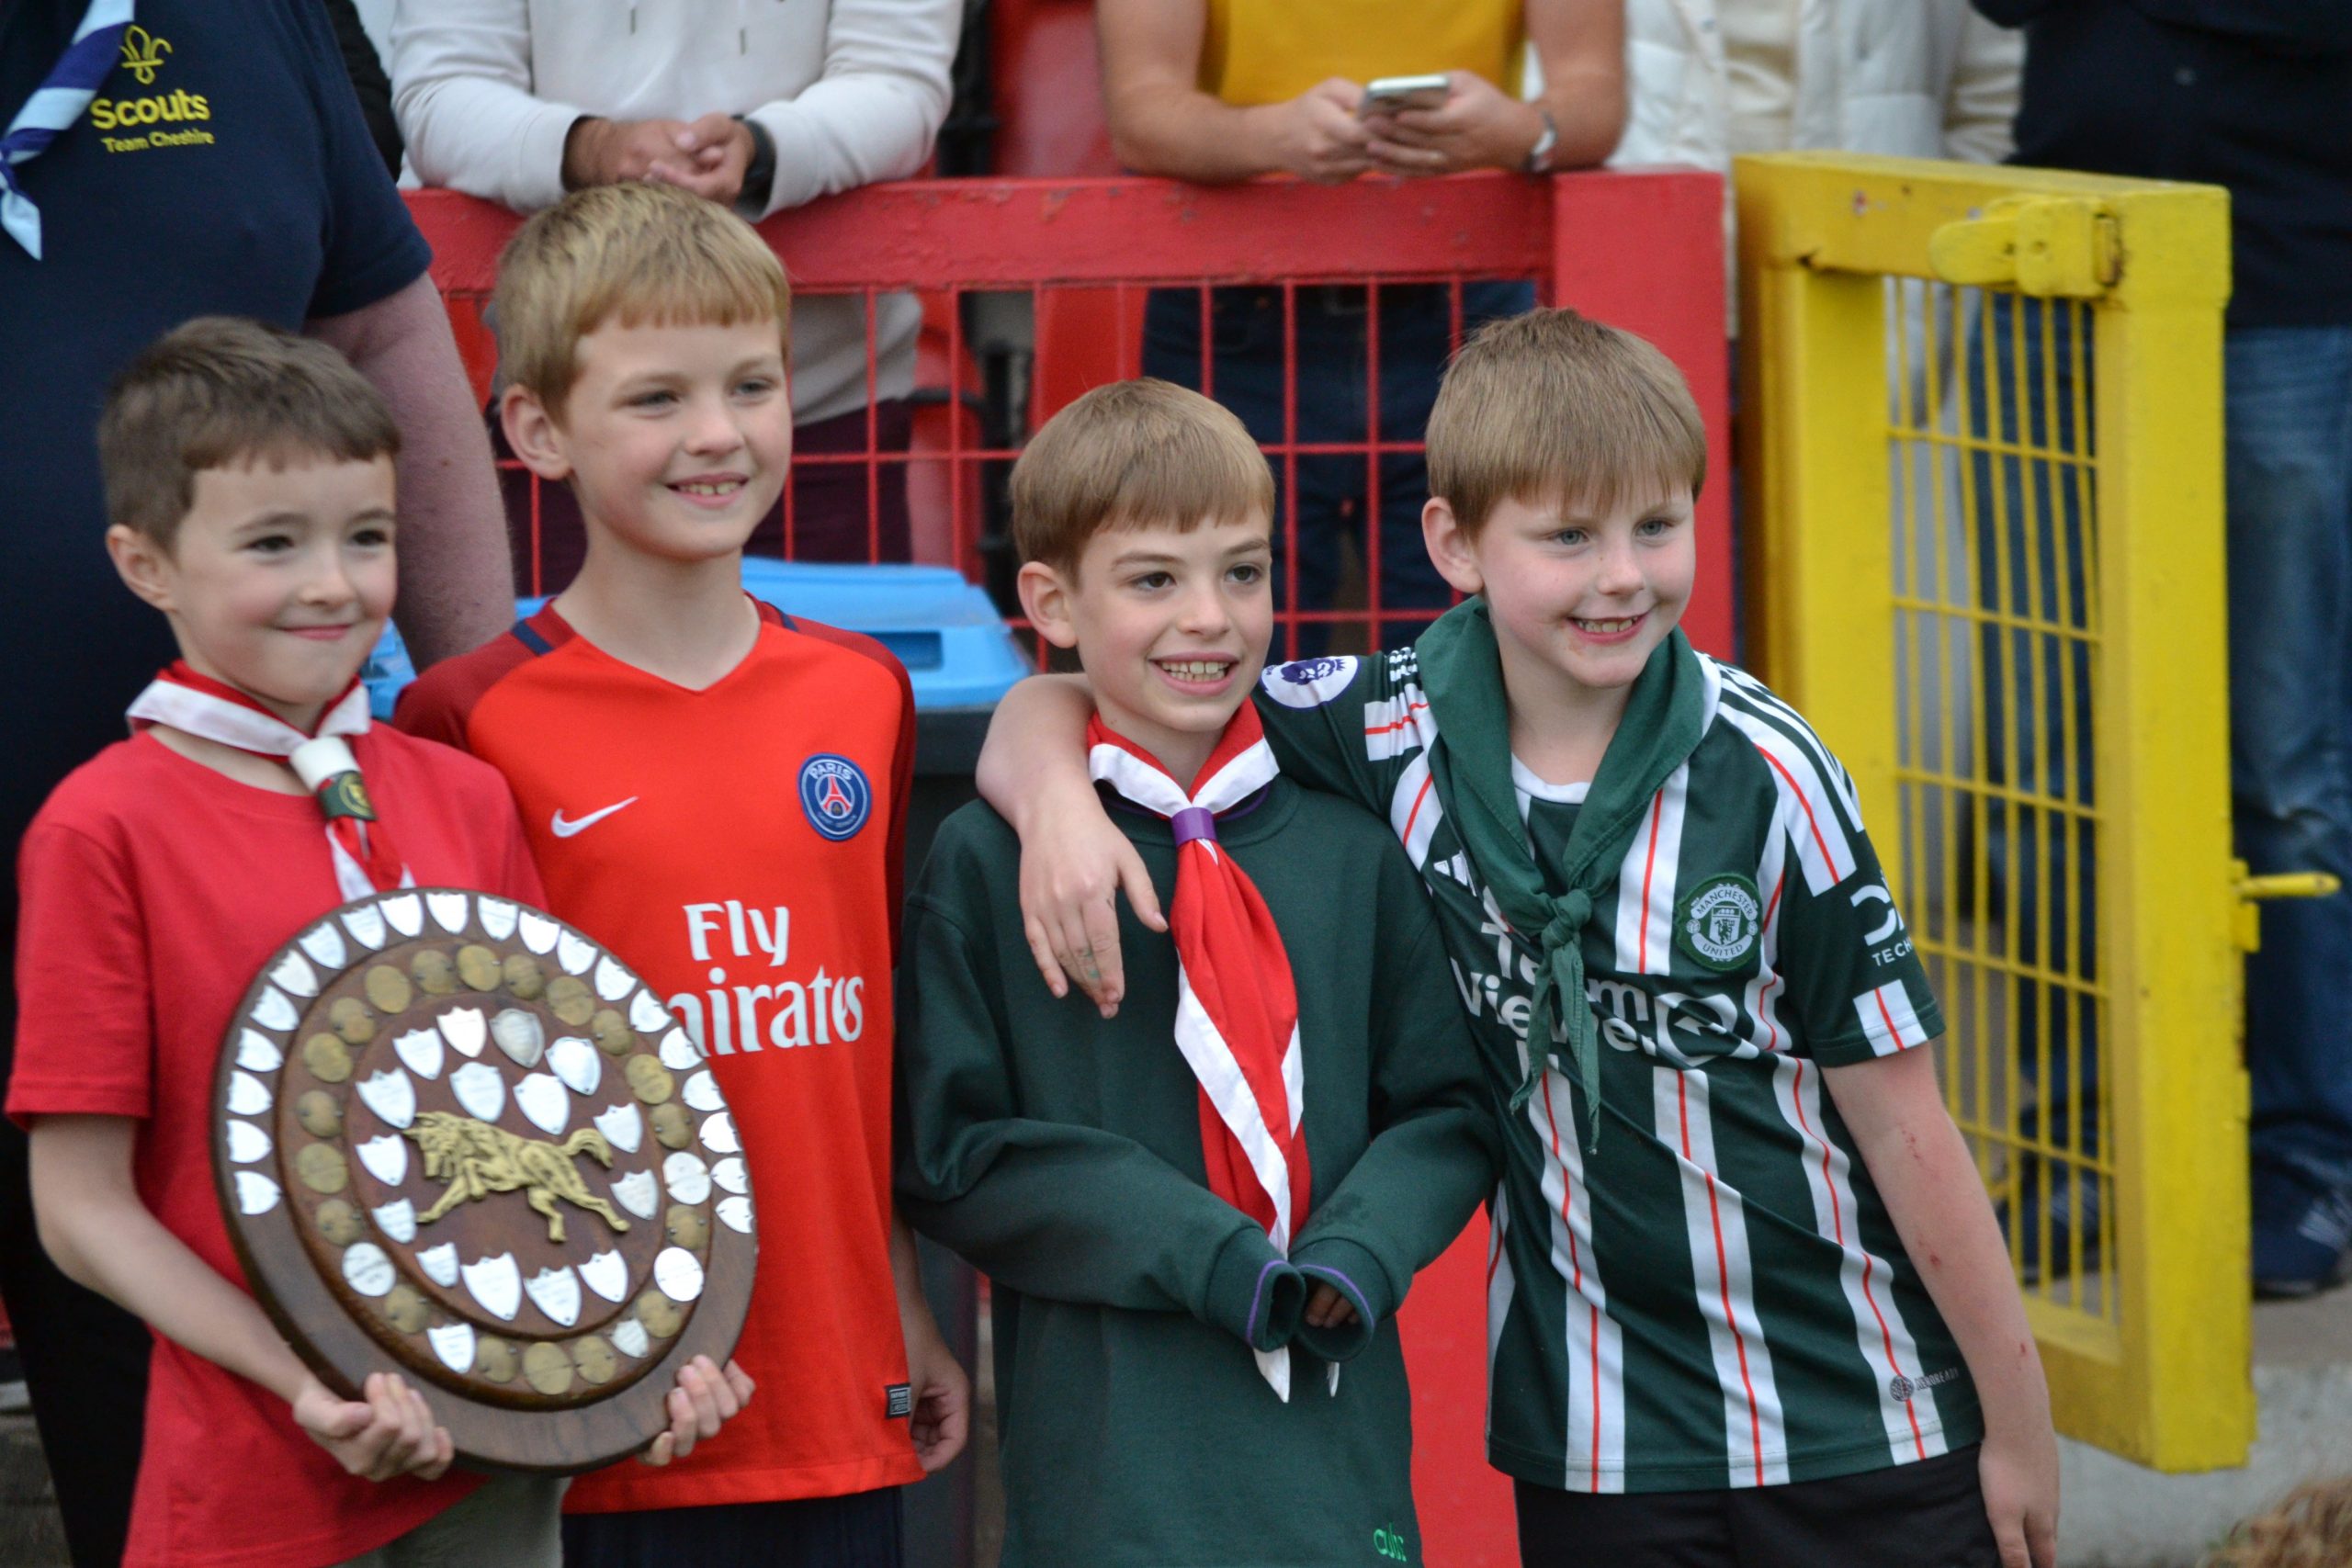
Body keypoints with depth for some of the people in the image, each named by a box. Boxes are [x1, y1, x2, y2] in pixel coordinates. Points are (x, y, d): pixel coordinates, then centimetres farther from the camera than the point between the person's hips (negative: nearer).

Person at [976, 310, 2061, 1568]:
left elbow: (1900, 1115, -6)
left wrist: (2018, 1422, -2)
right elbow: (1058, 706, 1)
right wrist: (1057, 799, -22)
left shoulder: (1763, 777, -12)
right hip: (1601, 1450, 2)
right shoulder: (1395, 735, -6)